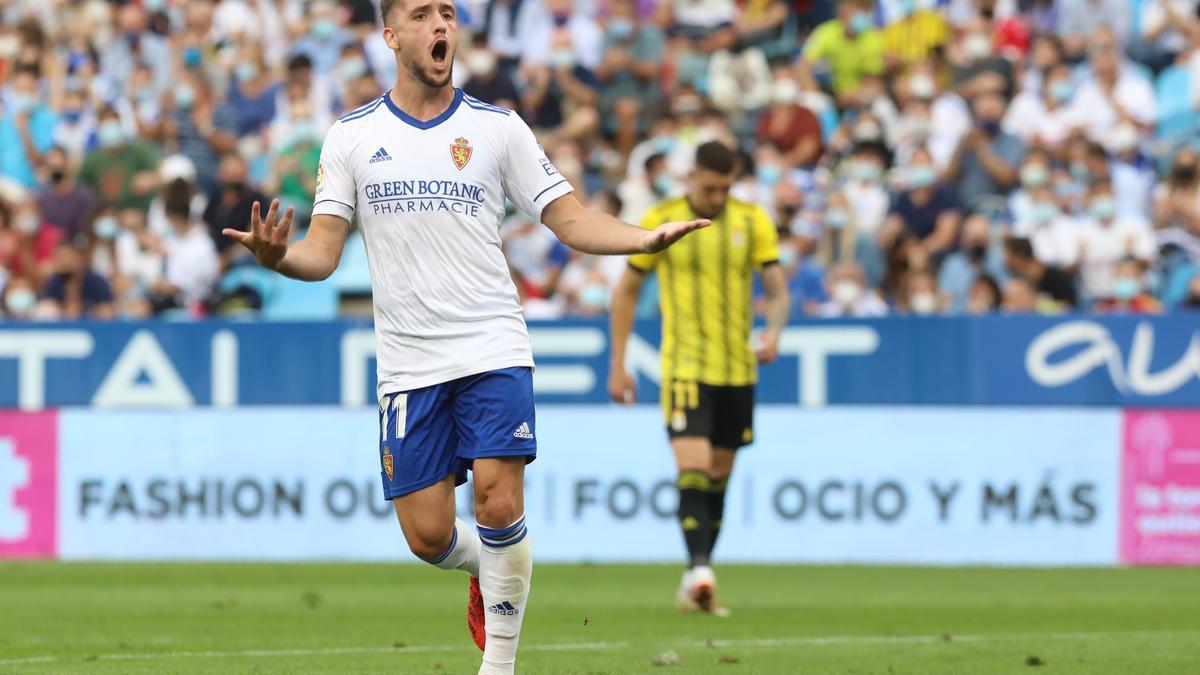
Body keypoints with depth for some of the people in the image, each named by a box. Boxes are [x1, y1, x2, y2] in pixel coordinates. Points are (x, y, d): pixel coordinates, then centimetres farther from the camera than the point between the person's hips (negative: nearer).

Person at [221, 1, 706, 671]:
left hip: (493, 350, -1)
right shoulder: (353, 136, 4)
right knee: (428, 535, -1)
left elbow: (569, 217, 3)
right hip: (408, 362, 1)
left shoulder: (497, 127, 4)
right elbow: (323, 252, 1)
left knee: (500, 505, -15)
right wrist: (279, 257, -22)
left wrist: (645, 238, -14)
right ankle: (487, 570, 35)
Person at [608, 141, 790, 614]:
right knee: (693, 469, -19)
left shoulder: (753, 222, 4)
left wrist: (773, 332, -19)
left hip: (737, 370, 3)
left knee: (718, 478, 8)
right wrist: (617, 365, 3)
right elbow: (626, 291, 6)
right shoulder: (661, 221, -2)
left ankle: (695, 584, 17)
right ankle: (699, 571, -28)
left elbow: (778, 290, 4)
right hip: (685, 366, -3)